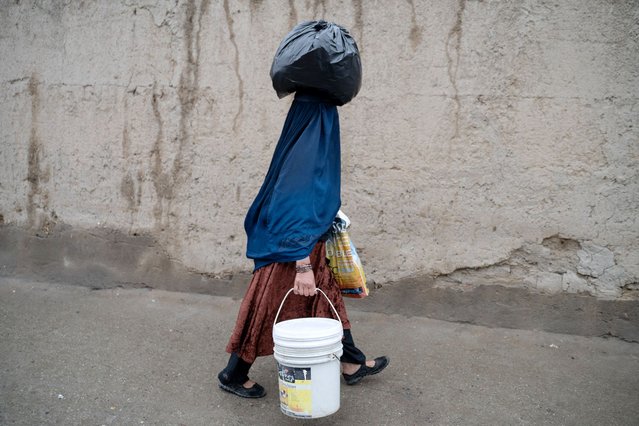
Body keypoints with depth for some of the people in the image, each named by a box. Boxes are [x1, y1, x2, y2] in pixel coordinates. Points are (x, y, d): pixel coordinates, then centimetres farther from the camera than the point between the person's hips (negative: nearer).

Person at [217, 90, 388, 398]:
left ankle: (352, 364, 32)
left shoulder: (301, 145, 5)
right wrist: (303, 266, -29)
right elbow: (298, 212, -29)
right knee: (268, 311, 5)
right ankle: (233, 375, 24)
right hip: (296, 252, -10)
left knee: (329, 299, 18)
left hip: (307, 248, 10)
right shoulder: (308, 153, -24)